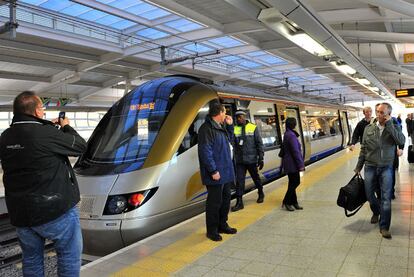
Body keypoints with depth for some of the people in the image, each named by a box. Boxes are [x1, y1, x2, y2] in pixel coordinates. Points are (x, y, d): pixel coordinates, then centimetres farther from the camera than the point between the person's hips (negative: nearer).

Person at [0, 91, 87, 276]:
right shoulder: (46, 134, -19)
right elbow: (80, 146, -7)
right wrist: (66, 127, 8)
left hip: (20, 214, 7)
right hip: (55, 210, -7)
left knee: (31, 258, 21)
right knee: (69, 255, 8)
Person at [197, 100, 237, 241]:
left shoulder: (221, 126, 12)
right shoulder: (207, 128, -18)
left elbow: (229, 139, 26)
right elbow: (205, 151, -22)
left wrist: (230, 125, 11)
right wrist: (213, 171, -21)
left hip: (226, 171, 10)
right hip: (216, 174, -10)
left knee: (226, 198, 17)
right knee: (215, 201, 0)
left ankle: (222, 225, 32)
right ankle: (212, 230, 14)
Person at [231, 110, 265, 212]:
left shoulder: (253, 128, -3)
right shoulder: (235, 129, 1)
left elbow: (259, 143, -3)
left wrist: (261, 158, -6)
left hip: (251, 159, -1)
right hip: (240, 160, 1)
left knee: (256, 178, 17)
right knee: (239, 180, -1)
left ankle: (261, 194, 40)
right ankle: (239, 202, 6)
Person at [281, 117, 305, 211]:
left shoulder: (287, 134, 12)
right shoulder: (291, 136, -19)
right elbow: (295, 151, -21)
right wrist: (301, 165, -17)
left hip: (289, 163, 10)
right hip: (292, 164, -10)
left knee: (293, 183, 14)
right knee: (295, 182, -2)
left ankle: (293, 202, 20)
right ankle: (286, 202, 6)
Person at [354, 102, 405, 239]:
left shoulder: (394, 128, -1)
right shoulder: (368, 128, 2)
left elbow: (401, 141, -22)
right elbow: (363, 149, 6)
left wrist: (389, 124, -21)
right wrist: (358, 167, 7)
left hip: (386, 168, -2)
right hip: (370, 167, 2)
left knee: (386, 197, -2)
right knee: (369, 194, 11)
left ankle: (384, 227, 8)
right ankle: (376, 212, 42)